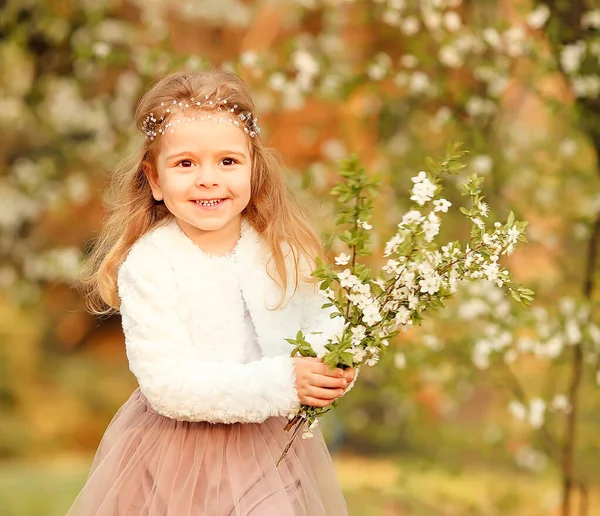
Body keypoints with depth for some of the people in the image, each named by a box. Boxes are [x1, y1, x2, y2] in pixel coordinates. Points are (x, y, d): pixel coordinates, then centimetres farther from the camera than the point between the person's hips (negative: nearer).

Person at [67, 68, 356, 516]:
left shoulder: (285, 248, -5)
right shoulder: (147, 265, -18)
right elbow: (168, 386, -24)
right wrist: (280, 382, -30)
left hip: (277, 449, 4)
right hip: (180, 460, -4)